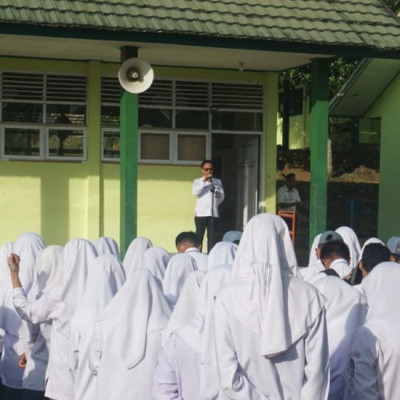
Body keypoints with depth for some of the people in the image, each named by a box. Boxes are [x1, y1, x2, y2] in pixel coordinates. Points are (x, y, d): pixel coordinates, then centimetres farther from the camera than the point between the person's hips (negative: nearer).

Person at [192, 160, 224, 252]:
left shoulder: (217, 182, 15)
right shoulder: (198, 181, 8)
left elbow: (222, 196, 13)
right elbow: (195, 192, -12)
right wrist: (204, 181, -16)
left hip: (213, 213, 3)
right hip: (201, 213, -3)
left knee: (211, 237, 2)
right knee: (199, 236, -4)